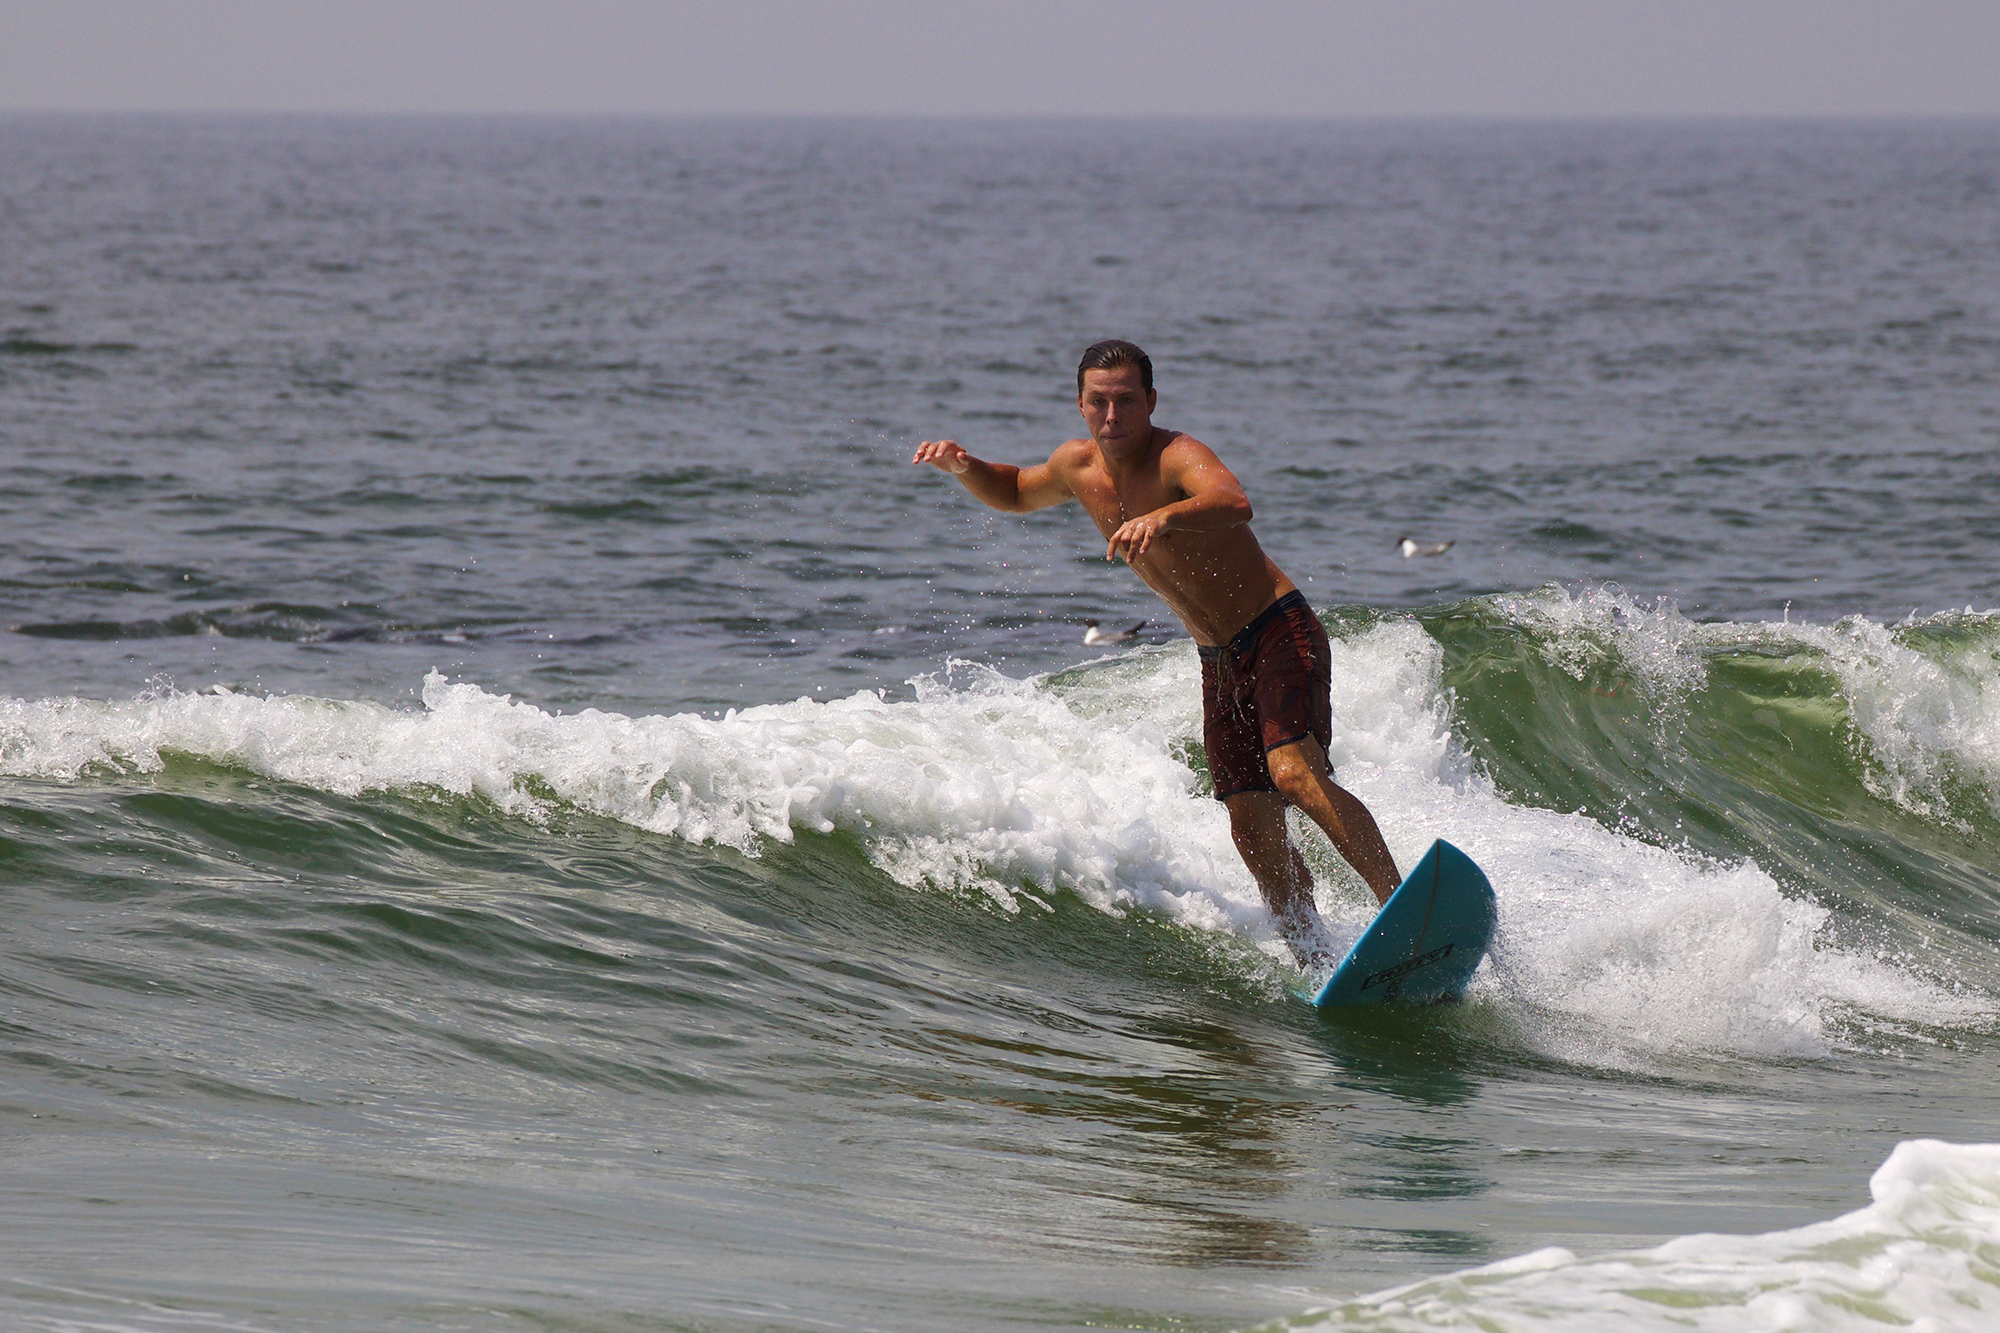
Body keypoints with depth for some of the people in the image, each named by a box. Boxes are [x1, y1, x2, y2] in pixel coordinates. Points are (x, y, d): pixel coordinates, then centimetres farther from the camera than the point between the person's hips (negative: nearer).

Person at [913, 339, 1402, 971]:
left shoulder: (1176, 456, -21)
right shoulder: (1079, 466, 3)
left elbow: (1233, 502, -44)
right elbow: (1015, 493, 26)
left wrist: (1163, 517, -63)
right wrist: (964, 467, 5)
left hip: (1281, 634, -8)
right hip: (1220, 663, 8)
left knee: (1296, 776, -29)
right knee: (1254, 833, 0)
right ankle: (1320, 961, 6)